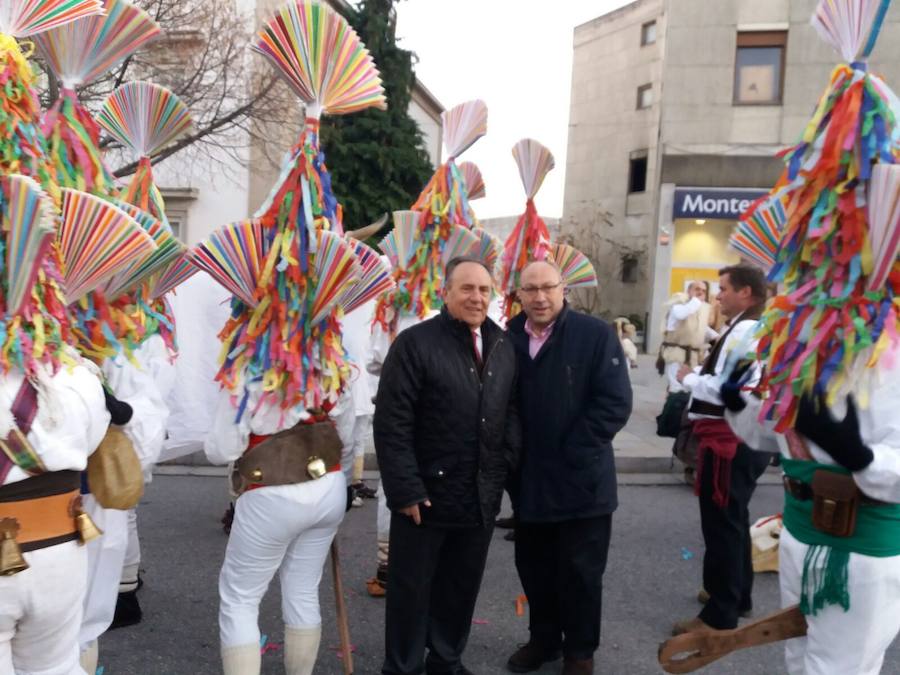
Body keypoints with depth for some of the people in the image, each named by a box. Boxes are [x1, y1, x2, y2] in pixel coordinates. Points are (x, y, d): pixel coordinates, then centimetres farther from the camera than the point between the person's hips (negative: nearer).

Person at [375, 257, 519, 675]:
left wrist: (504, 469, 3)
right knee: (410, 590, 11)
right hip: (427, 494, -5)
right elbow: (391, 423, -15)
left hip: (482, 497, 5)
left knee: (462, 589, 19)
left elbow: (511, 414, 13)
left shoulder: (504, 347, 6)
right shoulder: (415, 343, -12)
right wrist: (405, 490, -16)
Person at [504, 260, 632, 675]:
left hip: (580, 479, -3)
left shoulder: (596, 334, -9)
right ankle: (543, 638, 39)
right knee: (534, 568, 17)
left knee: (580, 573, 11)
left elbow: (615, 403, -14)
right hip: (529, 479, 4)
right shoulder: (508, 338, 2)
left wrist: (571, 454, -17)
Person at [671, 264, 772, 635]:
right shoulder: (755, 329, 13)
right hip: (742, 437, 11)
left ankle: (720, 616, 12)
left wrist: (690, 377, -13)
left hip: (731, 440, -11)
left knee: (721, 525, 0)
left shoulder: (746, 331, -20)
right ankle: (736, 594, 39)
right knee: (733, 520, 23)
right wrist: (700, 375, 5)